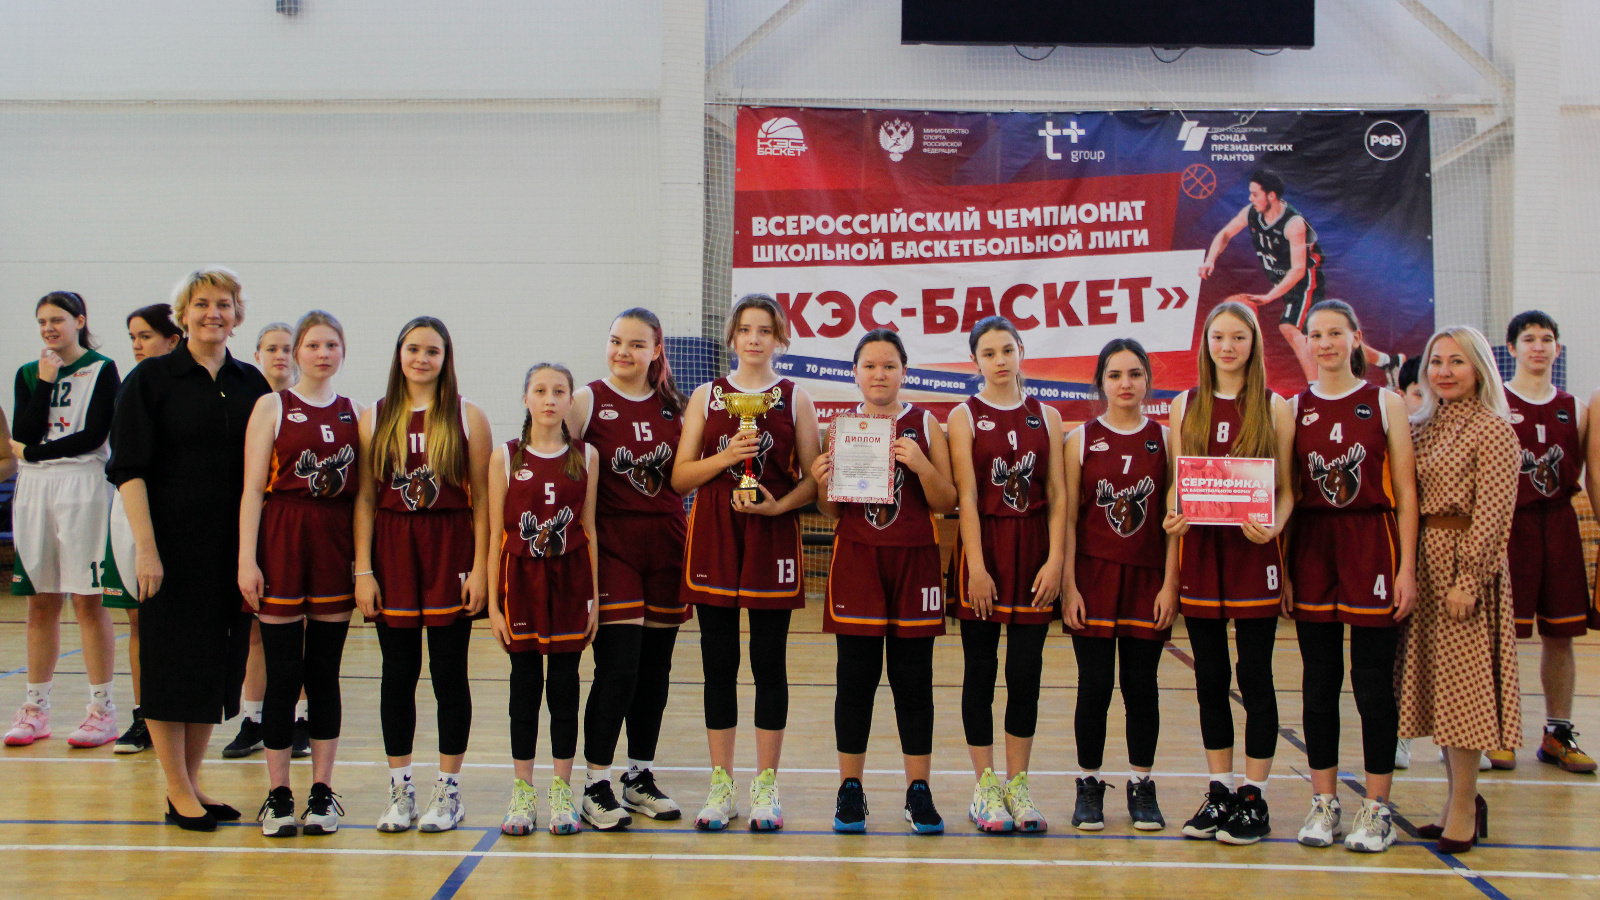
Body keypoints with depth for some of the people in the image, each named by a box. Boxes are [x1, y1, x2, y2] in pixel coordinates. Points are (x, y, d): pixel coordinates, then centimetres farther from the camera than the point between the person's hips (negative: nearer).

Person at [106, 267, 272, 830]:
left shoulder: (251, 384, 8)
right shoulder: (151, 378, -4)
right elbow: (128, 468, -8)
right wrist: (145, 546, -15)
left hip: (233, 547, 4)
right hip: (173, 543, -4)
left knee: (218, 662, 8)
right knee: (171, 662, 0)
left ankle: (190, 783, 20)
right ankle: (178, 793, 10)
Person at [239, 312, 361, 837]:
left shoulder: (354, 414, 10)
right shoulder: (272, 407, 2)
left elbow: (362, 492, 11)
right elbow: (252, 488, -3)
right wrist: (247, 559, -10)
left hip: (336, 546, 2)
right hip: (282, 542, -2)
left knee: (325, 672, 7)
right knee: (283, 674, 0)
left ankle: (322, 791, 14)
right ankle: (278, 794, 9)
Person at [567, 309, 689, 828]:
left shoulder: (673, 406, 10)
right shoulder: (587, 401, -1)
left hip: (667, 541, 4)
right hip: (611, 541, -4)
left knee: (655, 666, 8)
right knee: (617, 666, -10)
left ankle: (641, 778, 22)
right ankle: (596, 786, 2)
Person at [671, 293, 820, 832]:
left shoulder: (794, 399, 7)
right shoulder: (706, 396, 9)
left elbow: (812, 479, 5)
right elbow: (680, 477, 4)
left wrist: (778, 505, -13)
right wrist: (726, 456, -12)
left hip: (772, 538, -1)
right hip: (713, 536, 1)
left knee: (769, 661, 1)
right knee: (718, 662, 3)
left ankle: (766, 786, 11)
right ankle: (721, 784, 13)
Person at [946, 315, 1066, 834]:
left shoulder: (1046, 417, 8)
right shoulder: (964, 417, 1)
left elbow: (1057, 495, 4)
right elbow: (966, 496, -7)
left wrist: (1054, 560, -6)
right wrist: (976, 567, -14)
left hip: (1034, 552, 2)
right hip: (983, 546, -2)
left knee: (1026, 672, 3)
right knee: (981, 670, 3)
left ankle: (1017, 784, 13)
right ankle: (985, 786, 10)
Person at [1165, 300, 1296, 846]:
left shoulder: (1274, 408, 3)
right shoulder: (1186, 407, 9)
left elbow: (1286, 490, 1)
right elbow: (1176, 485, 11)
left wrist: (1273, 527, -18)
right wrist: (1172, 518, -10)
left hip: (1253, 553, -2)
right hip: (1200, 551, 2)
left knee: (1255, 676, -1)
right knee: (1210, 678, 7)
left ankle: (1253, 797, 8)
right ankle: (1219, 791, 18)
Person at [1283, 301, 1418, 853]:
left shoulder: (1385, 403, 2)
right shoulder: (1295, 408, 7)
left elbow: (1404, 491, 0)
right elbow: (1286, 495, 8)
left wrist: (1407, 566, -7)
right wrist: (1281, 568, 2)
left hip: (1372, 547, -2)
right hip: (1311, 549, 2)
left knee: (1373, 680, 1)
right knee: (1319, 682, 7)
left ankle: (1377, 809, 10)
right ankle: (1323, 802, 17)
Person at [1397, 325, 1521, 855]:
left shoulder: (1493, 430, -7)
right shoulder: (1421, 428, 13)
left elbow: (1493, 512, -13)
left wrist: (1467, 579, -19)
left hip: (1463, 565, -7)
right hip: (1420, 564, 7)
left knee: (1461, 681, -5)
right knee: (1435, 683, 10)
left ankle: (1463, 809, 3)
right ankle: (1462, 799, 20)